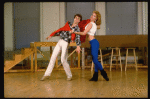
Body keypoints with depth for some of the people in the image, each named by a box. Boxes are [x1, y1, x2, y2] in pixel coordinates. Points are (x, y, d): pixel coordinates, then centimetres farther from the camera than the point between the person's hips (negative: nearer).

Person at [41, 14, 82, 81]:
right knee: (53, 57, 4)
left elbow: (77, 37, -14)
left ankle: (69, 75, 4)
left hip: (65, 43, -6)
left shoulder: (77, 28, 0)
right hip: (60, 42, 6)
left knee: (63, 59, -13)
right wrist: (51, 35, 22)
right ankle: (47, 74, 11)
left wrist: (78, 46, -31)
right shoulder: (68, 24, 15)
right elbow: (60, 30, 21)